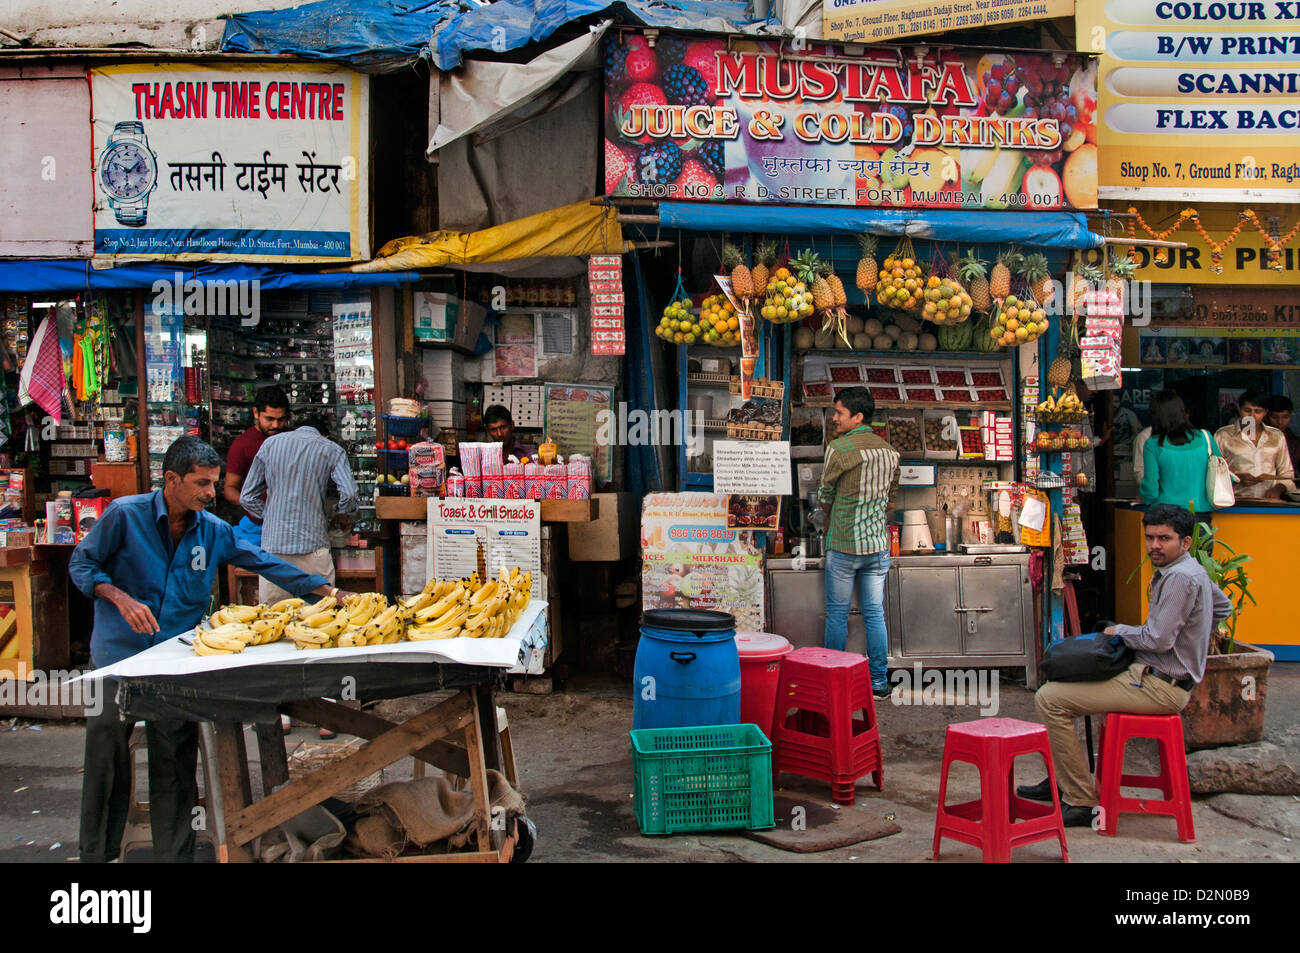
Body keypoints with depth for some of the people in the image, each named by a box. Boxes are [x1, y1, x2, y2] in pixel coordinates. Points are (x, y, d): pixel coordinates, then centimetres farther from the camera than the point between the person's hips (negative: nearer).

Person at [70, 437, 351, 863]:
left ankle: (174, 853, 18)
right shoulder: (125, 515, -7)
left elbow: (265, 563, 7)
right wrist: (121, 598, -16)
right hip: (118, 655, -2)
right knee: (106, 754, 4)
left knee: (175, 761, 5)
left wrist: (325, 589, 1)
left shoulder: (214, 531, 3)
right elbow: (81, 564, 1)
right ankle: (97, 853, 22)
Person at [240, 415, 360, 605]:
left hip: (272, 543, 2)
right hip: (312, 545, -2)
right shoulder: (331, 450, 4)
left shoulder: (270, 443, 11)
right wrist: (342, 514, 9)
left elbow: (247, 498, 9)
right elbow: (349, 493, -11)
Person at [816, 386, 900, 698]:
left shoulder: (839, 448, -12)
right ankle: (878, 683, 14)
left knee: (837, 615, 5)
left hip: (843, 546, -5)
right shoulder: (890, 451, 7)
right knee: (875, 614, 10)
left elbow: (824, 496, -2)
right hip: (878, 543, 5)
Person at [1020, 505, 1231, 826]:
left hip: (1158, 686, -11)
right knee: (1062, 679, 23)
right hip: (1168, 679, 11)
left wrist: (1120, 630, -7)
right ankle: (1060, 780, 24)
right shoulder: (1193, 571, 13)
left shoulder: (1181, 577, -19)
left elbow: (1158, 639, -25)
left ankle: (1080, 801, -13)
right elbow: (1222, 607, 32)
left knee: (1049, 699, -17)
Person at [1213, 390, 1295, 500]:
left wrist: (1278, 488, 1)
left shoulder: (1276, 436, 17)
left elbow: (1287, 474, 21)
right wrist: (1236, 478, -11)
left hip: (1269, 501, 3)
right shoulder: (1223, 435, 7)